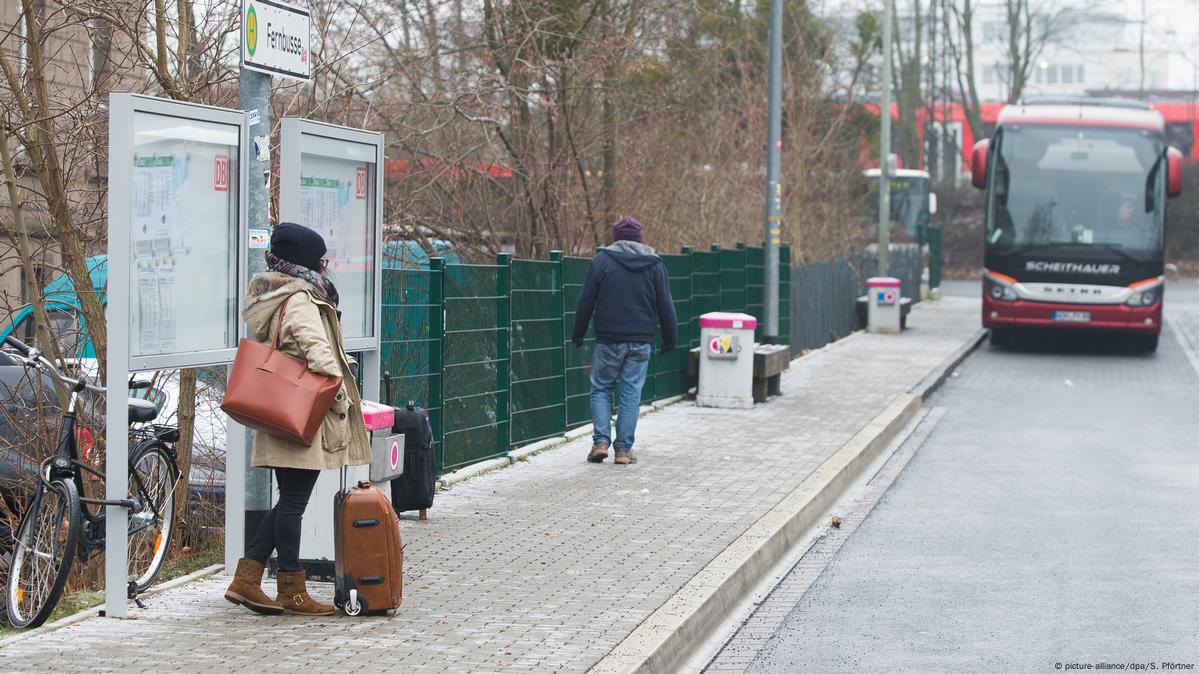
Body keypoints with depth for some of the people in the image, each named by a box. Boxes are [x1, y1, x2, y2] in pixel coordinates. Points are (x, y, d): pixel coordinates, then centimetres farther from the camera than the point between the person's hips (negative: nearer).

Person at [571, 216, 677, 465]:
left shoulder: (601, 261, -3)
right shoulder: (655, 264, 4)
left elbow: (585, 302, -2)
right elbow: (665, 305, 5)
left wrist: (578, 335, 7)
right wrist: (670, 339, 12)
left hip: (609, 340, -2)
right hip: (641, 341, 2)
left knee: (601, 389, 11)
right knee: (631, 393, 6)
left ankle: (601, 441, -3)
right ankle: (623, 449, 4)